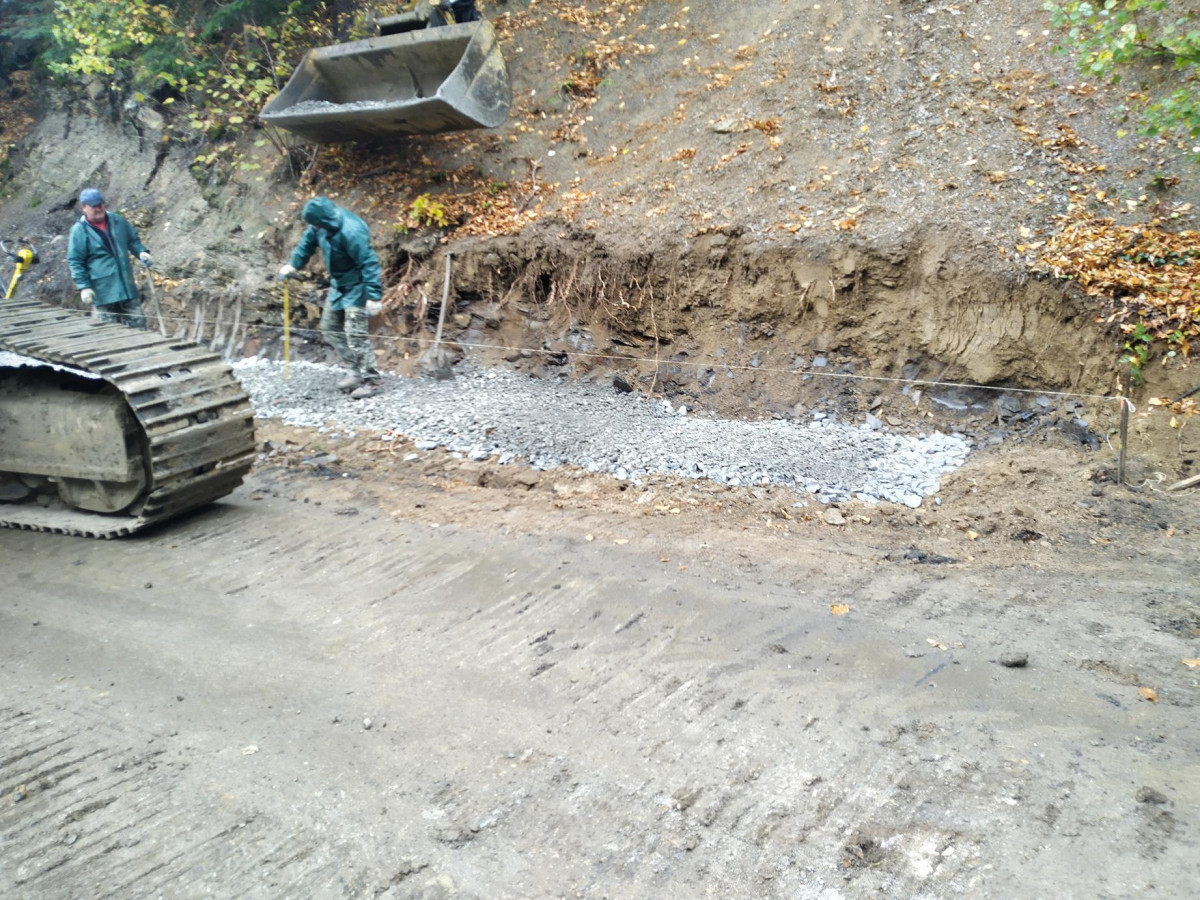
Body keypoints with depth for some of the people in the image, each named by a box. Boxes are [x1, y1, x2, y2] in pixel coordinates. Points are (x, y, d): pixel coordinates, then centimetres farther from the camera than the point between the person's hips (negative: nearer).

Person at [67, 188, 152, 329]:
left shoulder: (118, 221, 8)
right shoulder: (79, 231, -4)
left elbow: (133, 240, 22)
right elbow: (75, 262, -6)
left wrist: (141, 252, 1)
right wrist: (84, 287, -13)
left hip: (128, 288, 4)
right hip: (102, 293, -4)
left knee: (138, 325, 8)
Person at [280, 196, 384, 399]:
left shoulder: (350, 231, -32)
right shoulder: (323, 224, -6)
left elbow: (369, 263, -30)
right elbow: (308, 240, 14)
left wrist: (373, 296, -32)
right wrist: (294, 265, 15)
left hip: (356, 287, -9)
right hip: (339, 284, 10)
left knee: (355, 334, -13)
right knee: (329, 327, 14)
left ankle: (371, 380, -1)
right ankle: (357, 372, 20)